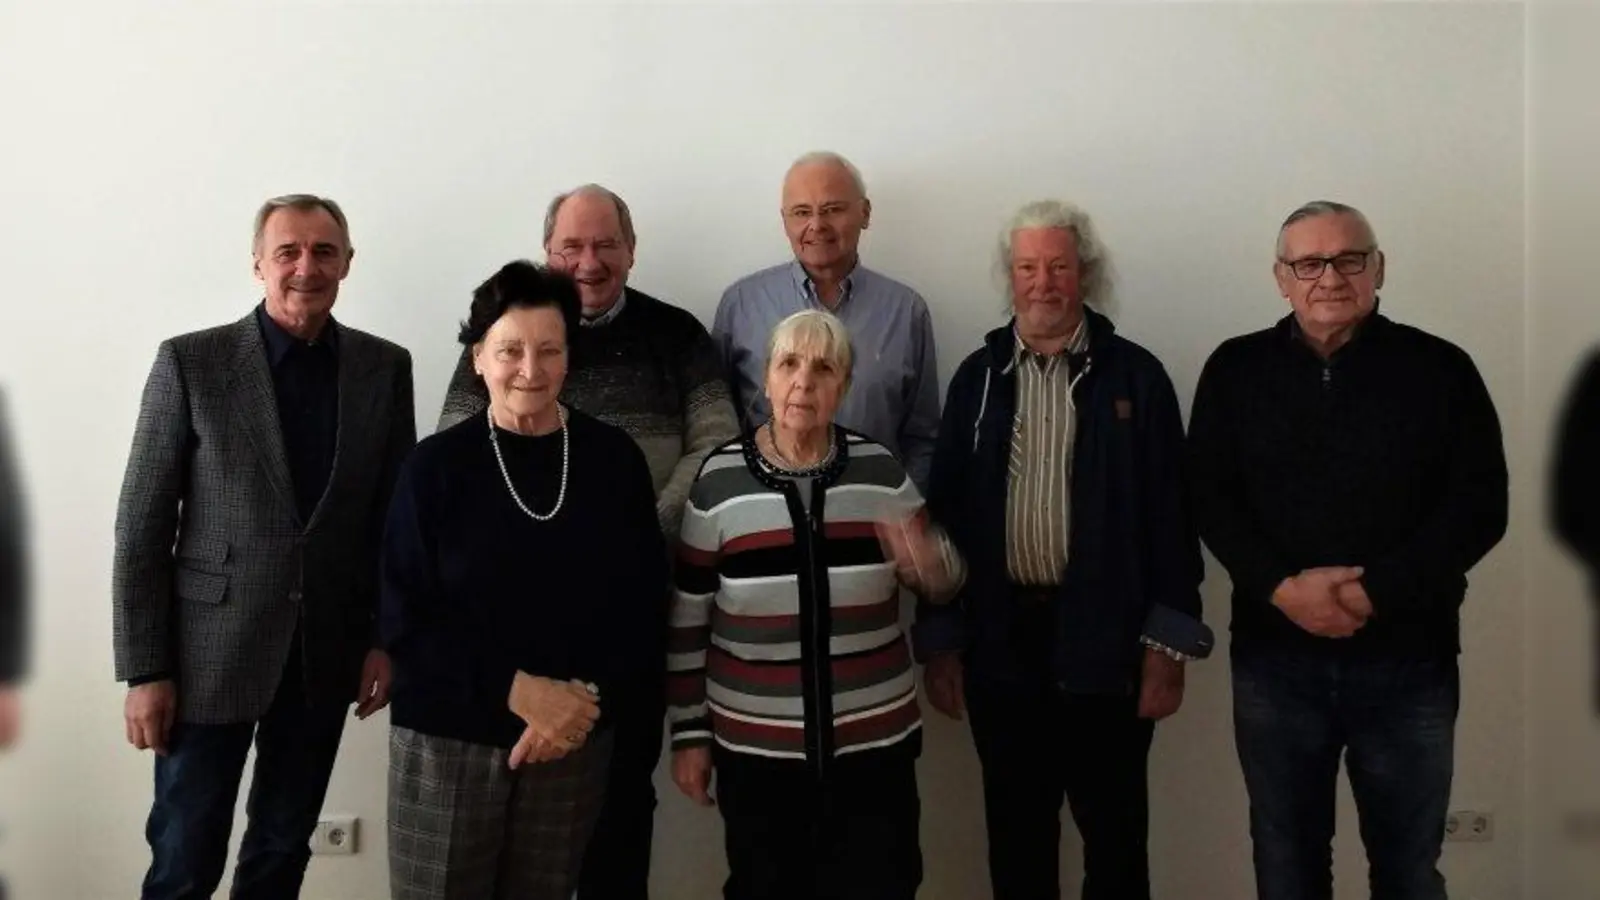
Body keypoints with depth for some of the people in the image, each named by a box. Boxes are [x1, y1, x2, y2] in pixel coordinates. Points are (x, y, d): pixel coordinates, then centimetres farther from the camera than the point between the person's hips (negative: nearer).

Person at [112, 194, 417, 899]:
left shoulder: (384, 366, 1)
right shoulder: (190, 362, -6)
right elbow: (141, 527, -6)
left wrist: (386, 639, 2)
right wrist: (144, 669, -8)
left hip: (326, 655, 3)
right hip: (210, 652, -2)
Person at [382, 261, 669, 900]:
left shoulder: (615, 460, 0)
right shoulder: (436, 466, -4)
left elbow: (643, 608, 2)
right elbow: (405, 620, -5)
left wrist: (586, 703, -11)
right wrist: (518, 690, -15)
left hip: (575, 740, 2)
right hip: (447, 737, -1)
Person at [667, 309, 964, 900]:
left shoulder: (880, 470, -2)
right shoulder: (719, 480, -7)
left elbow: (944, 583, 7)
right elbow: (686, 619, -1)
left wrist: (927, 564, -17)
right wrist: (689, 732, 1)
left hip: (874, 743, 1)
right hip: (754, 750, -1)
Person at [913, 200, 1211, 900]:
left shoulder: (1135, 375, -1)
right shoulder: (978, 376, 5)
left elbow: (1169, 513, -2)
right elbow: (947, 511, 5)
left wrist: (1167, 644, -7)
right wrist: (939, 639, 2)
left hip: (1106, 638, -2)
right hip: (999, 640, 2)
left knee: (1115, 830, 10)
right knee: (1015, 830, 14)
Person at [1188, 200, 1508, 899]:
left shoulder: (1439, 368, -1)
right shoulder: (1235, 370, 3)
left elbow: (1479, 504, -5)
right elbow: (1209, 499, -1)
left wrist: (1376, 593, -16)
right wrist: (1283, 587, -16)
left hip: (1409, 660, -1)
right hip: (1275, 657, 1)